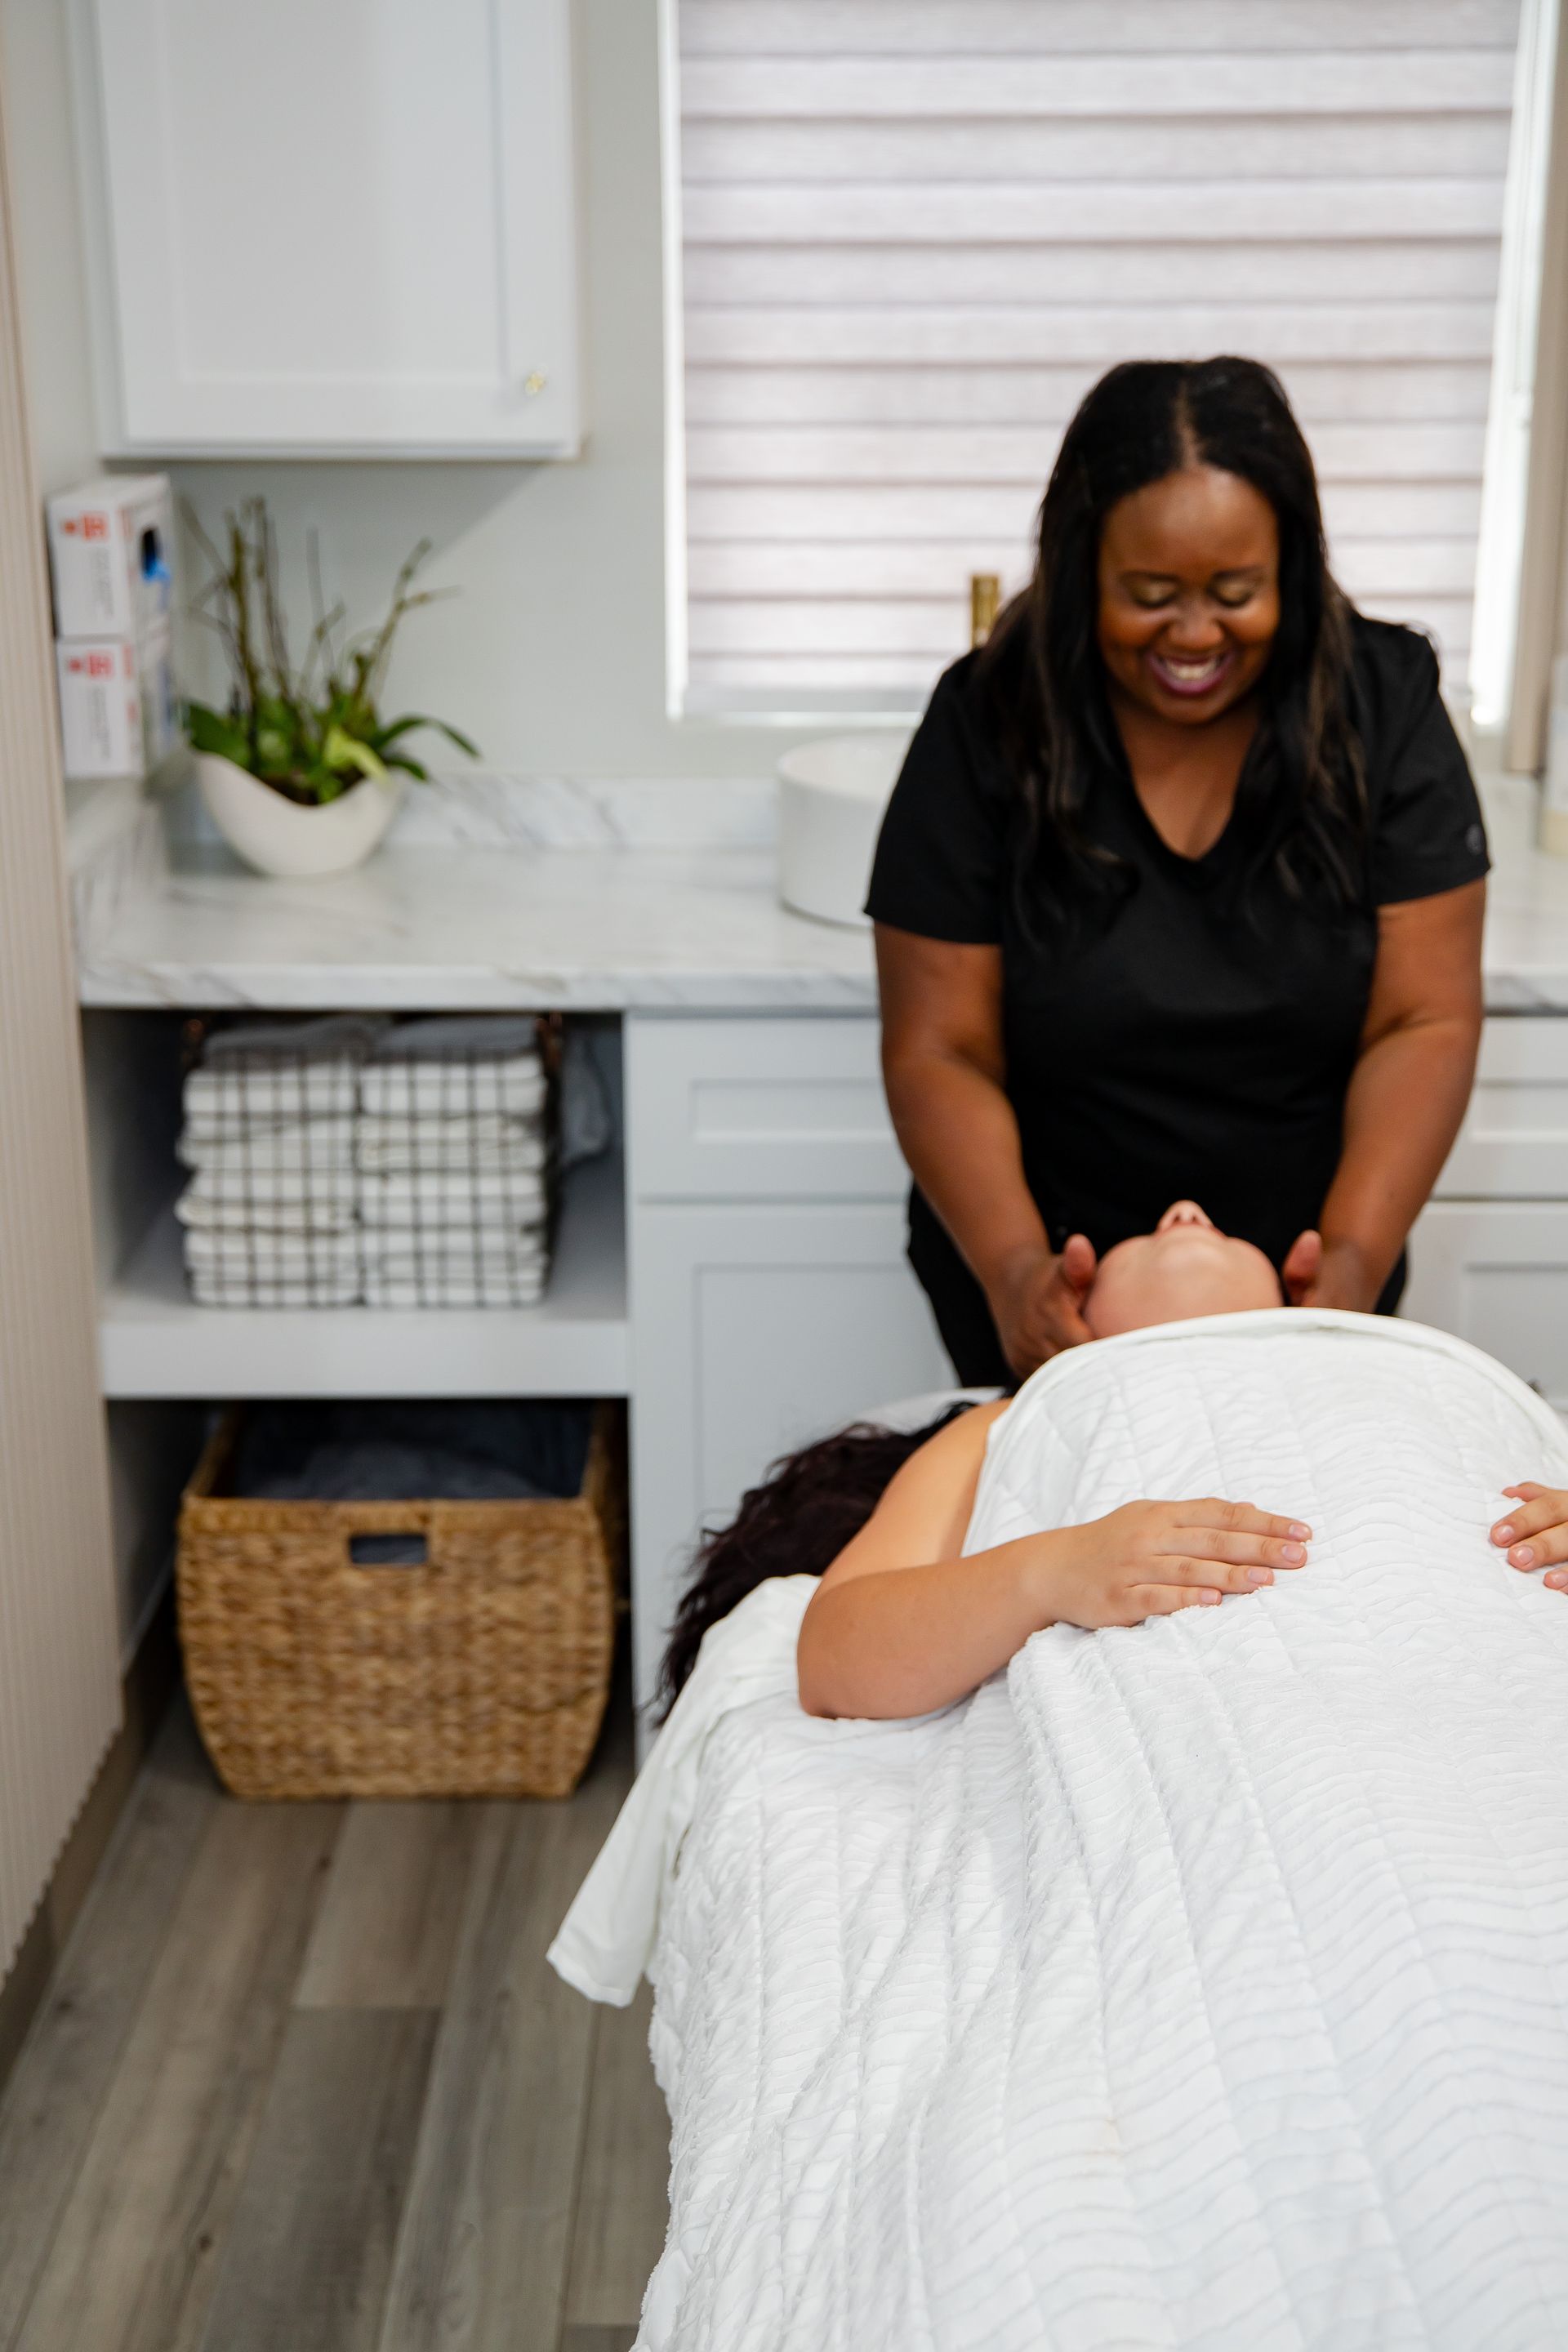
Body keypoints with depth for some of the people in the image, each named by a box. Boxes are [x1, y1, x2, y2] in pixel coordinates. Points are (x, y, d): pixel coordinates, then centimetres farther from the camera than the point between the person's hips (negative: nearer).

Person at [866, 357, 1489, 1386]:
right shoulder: (987, 727, -10)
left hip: (1300, 1299, 1)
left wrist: (1356, 1261, -26)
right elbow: (941, 1053, -12)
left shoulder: (1384, 703, -8)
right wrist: (1015, 1271, -29)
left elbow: (1426, 1024, -11)